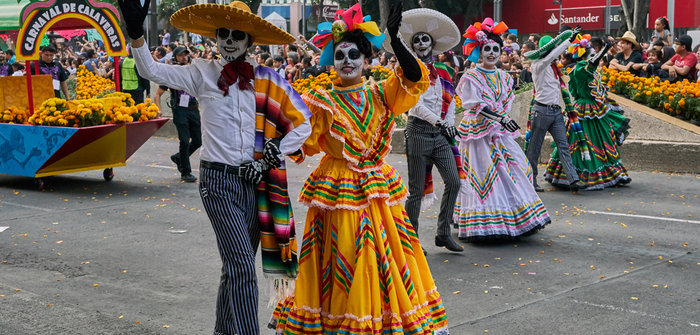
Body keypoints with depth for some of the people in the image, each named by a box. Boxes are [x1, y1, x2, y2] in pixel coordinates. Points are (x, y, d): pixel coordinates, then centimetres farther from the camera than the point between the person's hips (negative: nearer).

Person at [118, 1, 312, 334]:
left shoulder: (266, 79, 3)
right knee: (243, 266, -12)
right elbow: (151, 70, -5)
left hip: (254, 180, 3)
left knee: (236, 266, 14)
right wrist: (136, 33, -20)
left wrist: (269, 160, -2)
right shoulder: (203, 73, 1)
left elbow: (302, 124, 5)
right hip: (218, 180, -3)